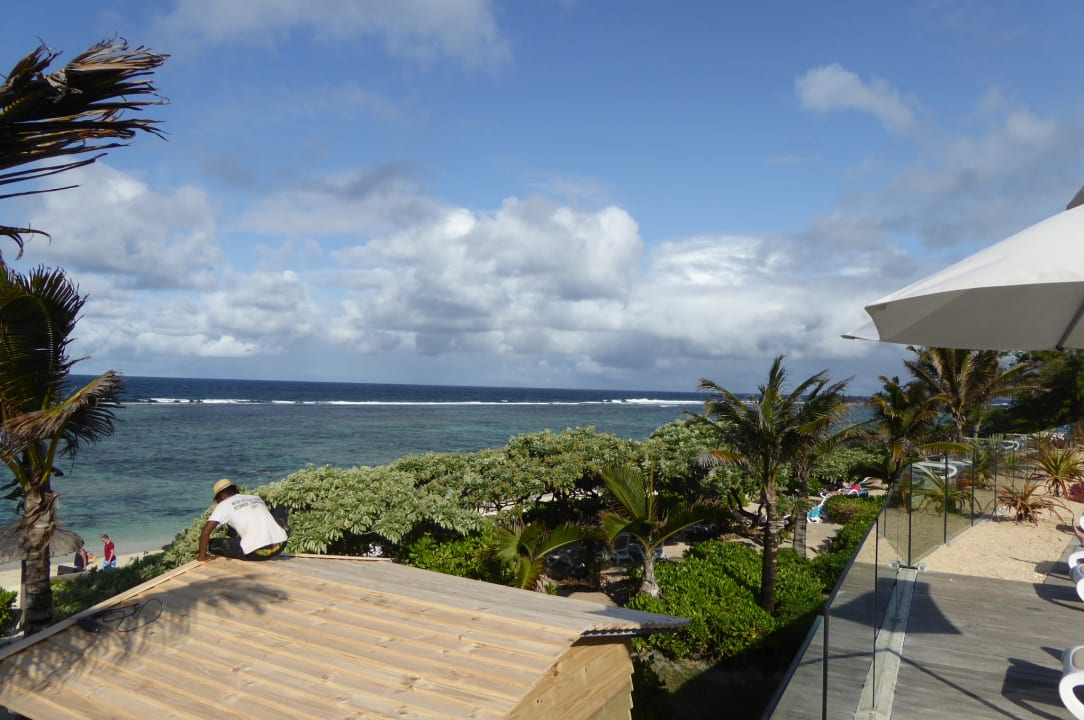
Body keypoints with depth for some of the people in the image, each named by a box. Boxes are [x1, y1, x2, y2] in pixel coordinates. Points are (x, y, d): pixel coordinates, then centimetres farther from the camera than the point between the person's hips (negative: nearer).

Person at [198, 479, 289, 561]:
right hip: (279, 546, 5)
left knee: (212, 544, 13)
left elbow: (205, 532, 0)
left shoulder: (223, 505, 9)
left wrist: (202, 556, 14)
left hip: (256, 553, -4)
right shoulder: (256, 498, 25)